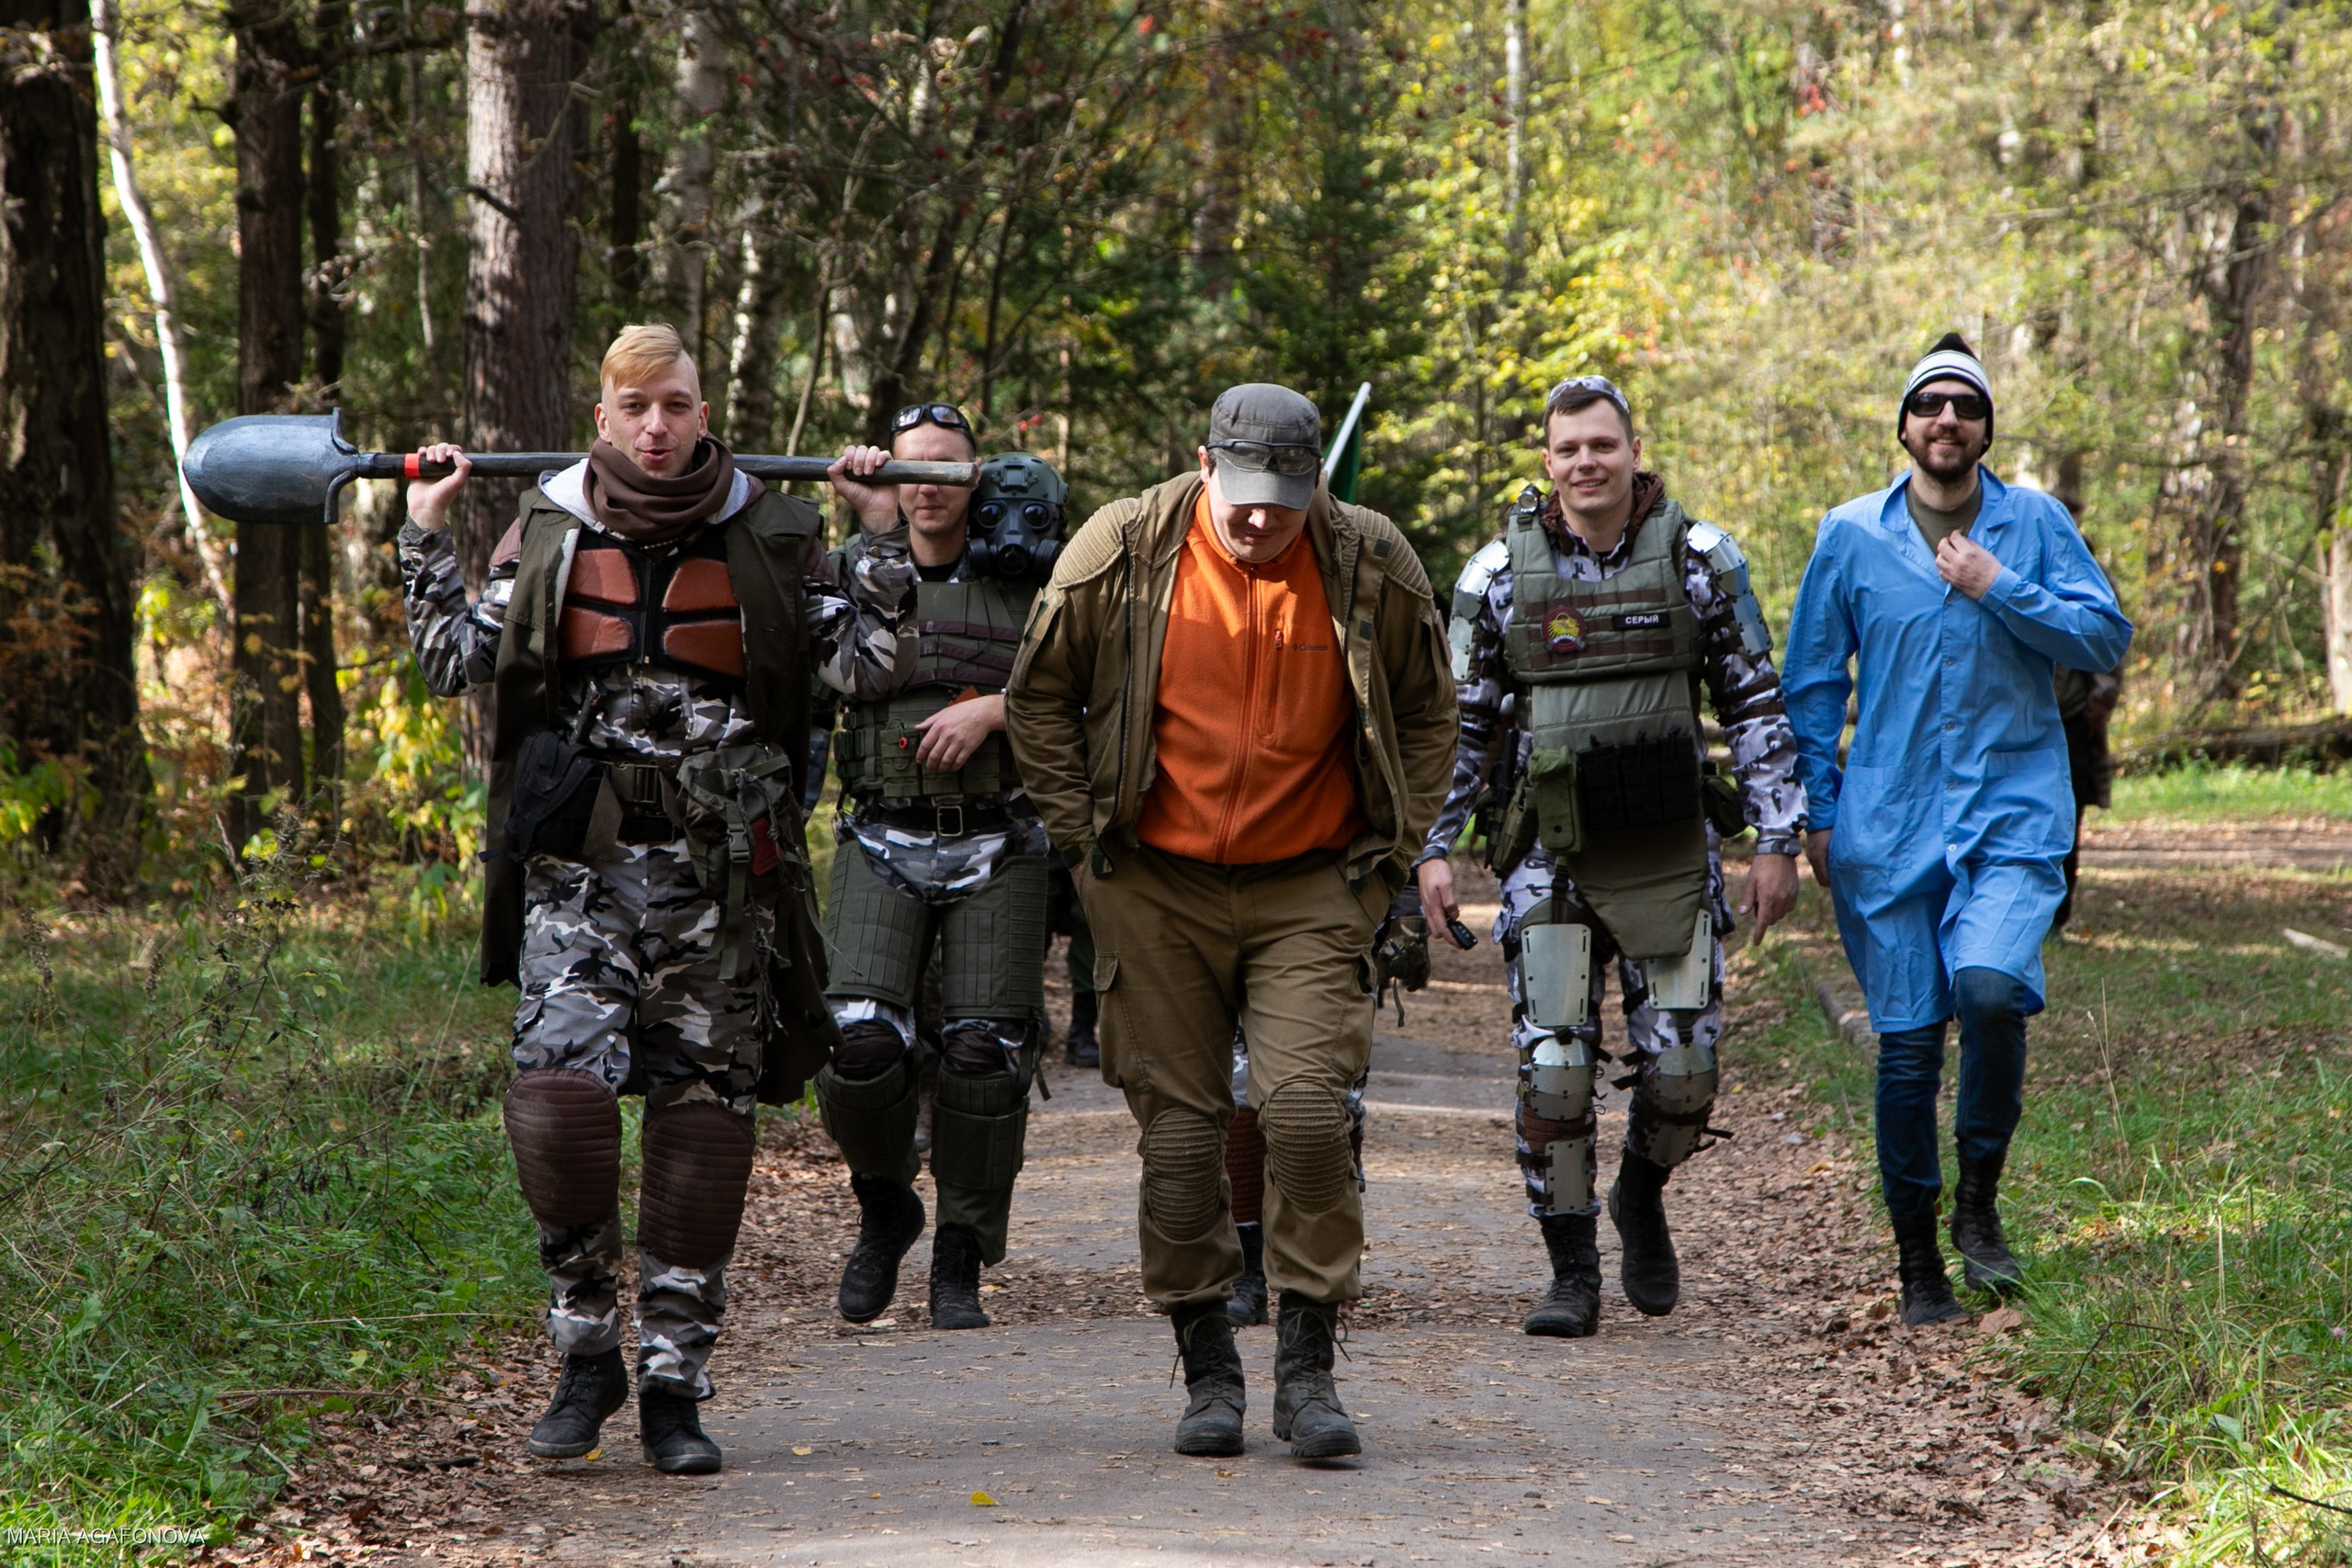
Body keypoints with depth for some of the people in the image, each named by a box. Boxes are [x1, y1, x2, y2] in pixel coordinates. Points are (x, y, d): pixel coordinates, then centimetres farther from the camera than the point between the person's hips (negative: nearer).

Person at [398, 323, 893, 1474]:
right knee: (558, 1092, -16)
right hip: (580, 862, 0)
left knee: (703, 1119, 1)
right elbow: (457, 662, 5)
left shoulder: (767, 538, 4)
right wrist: (426, 534, 4)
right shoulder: (550, 529, 7)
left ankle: (674, 1383, 11)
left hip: (722, 872, 0)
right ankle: (586, 1349, 2)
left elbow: (862, 666, 0)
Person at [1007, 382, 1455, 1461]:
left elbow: (1425, 711, 11)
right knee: (1177, 1130, 1)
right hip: (1159, 891, 1)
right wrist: (1080, 831, 2)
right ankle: (1207, 1371, 13)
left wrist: (1393, 846, 5)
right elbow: (1040, 696, 6)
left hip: (1311, 888, 0)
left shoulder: (1372, 566, -4)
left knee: (1306, 1108, -14)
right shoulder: (1124, 552, -7)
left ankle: (1306, 1369, -5)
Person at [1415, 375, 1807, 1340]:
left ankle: (1642, 1198, 27)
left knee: (1682, 1068, -4)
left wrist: (1777, 840, 0)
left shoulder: (1700, 560, 0)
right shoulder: (1498, 573, 2)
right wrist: (1433, 849, 4)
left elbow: (1756, 707, 5)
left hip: (1671, 851, 0)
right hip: (1551, 854, 0)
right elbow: (1461, 722, 10)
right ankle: (1572, 1273, 5)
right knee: (1552, 1068, -7)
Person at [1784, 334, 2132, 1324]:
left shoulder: (2035, 525, 5)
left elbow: (2106, 640, 1)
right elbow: (1813, 682, 11)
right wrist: (1816, 813, 6)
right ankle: (1917, 1260, 14)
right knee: (1906, 1039, 0)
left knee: (1990, 985, -25)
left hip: (2014, 812, -1)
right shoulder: (1851, 536, 5)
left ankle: (1979, 1198, -3)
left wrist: (2000, 591, -10)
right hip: (1889, 824, 1)